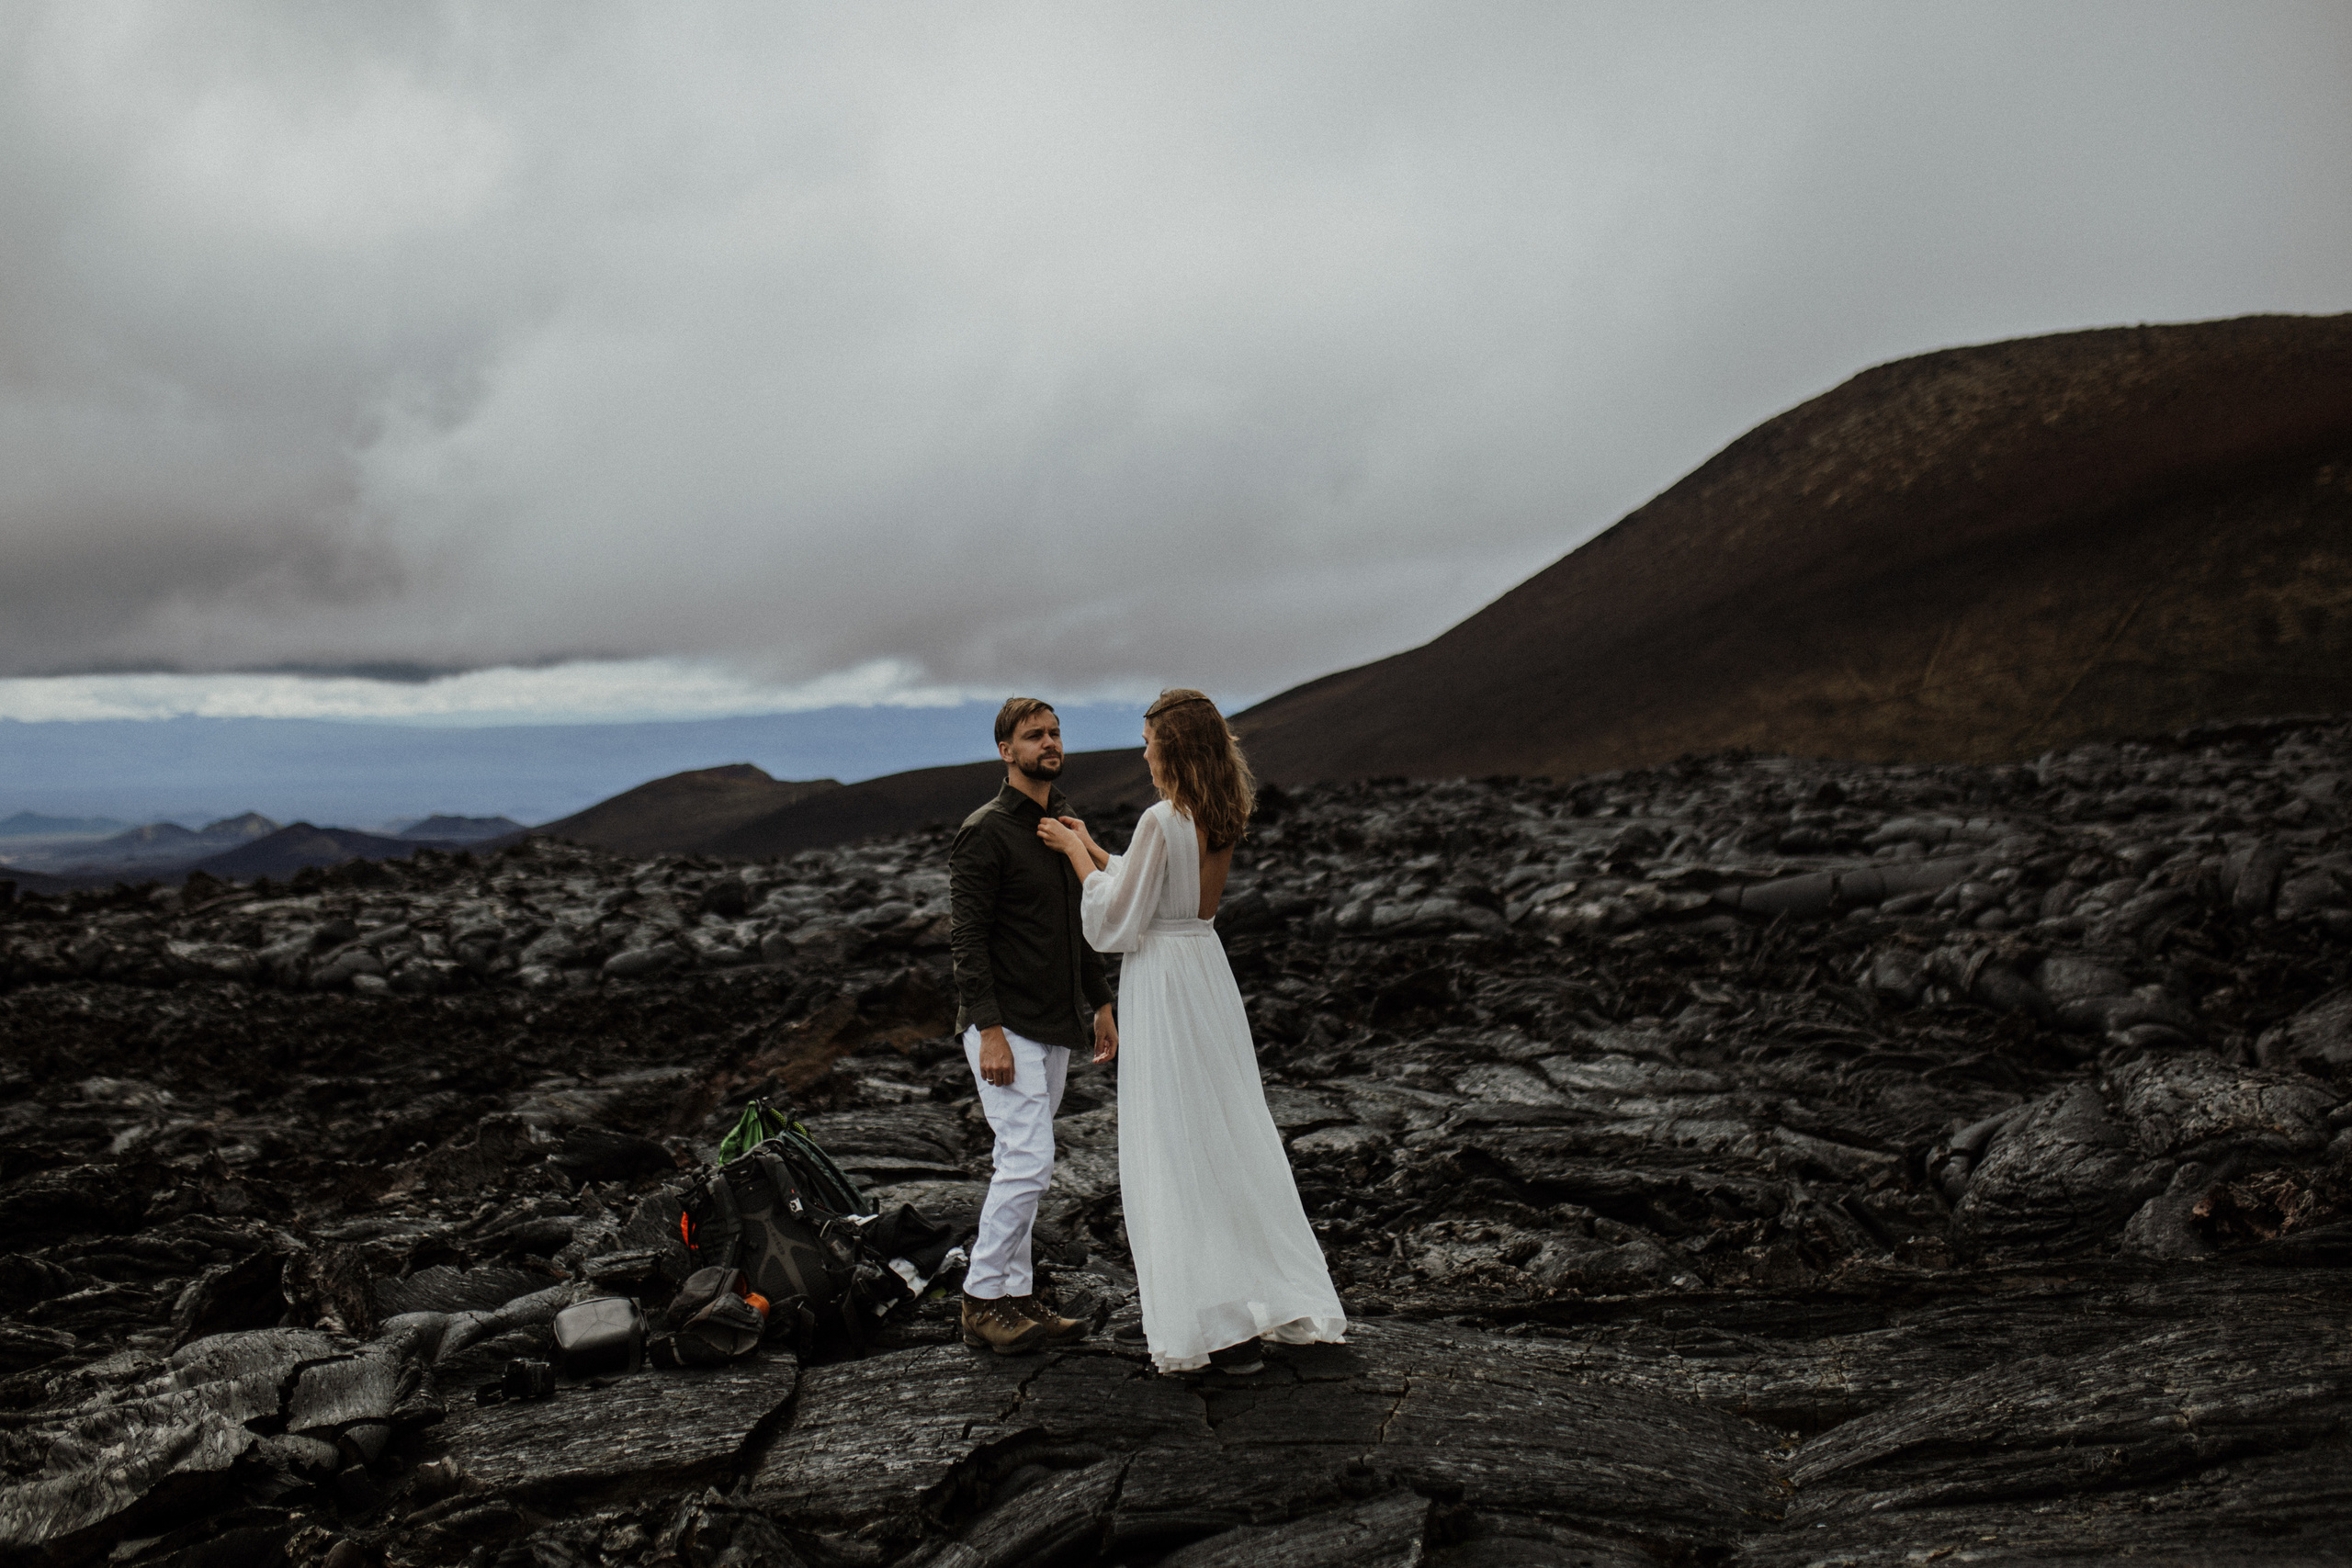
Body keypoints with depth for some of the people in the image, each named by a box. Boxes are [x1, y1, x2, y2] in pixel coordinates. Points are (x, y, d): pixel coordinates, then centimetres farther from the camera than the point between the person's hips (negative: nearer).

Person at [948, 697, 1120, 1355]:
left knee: (1022, 1165, 11)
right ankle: (983, 1302, -1)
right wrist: (989, 1030, -22)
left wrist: (1100, 1003, 19)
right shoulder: (986, 831, -11)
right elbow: (968, 936, -16)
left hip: (1055, 1027, 8)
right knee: (1029, 1161, -13)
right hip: (1007, 1025, -8)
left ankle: (1016, 1297, 18)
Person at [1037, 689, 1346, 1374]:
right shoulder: (1221, 819, 8)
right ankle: (1277, 1298, 21)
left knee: (1176, 1152, 0)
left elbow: (1116, 923, -13)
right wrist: (1093, 847, 22)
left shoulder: (1162, 821, -18)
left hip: (1162, 981, -8)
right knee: (1232, 1138, 14)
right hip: (1208, 968, 8)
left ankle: (1220, 1325, 4)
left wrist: (1076, 855, -2)